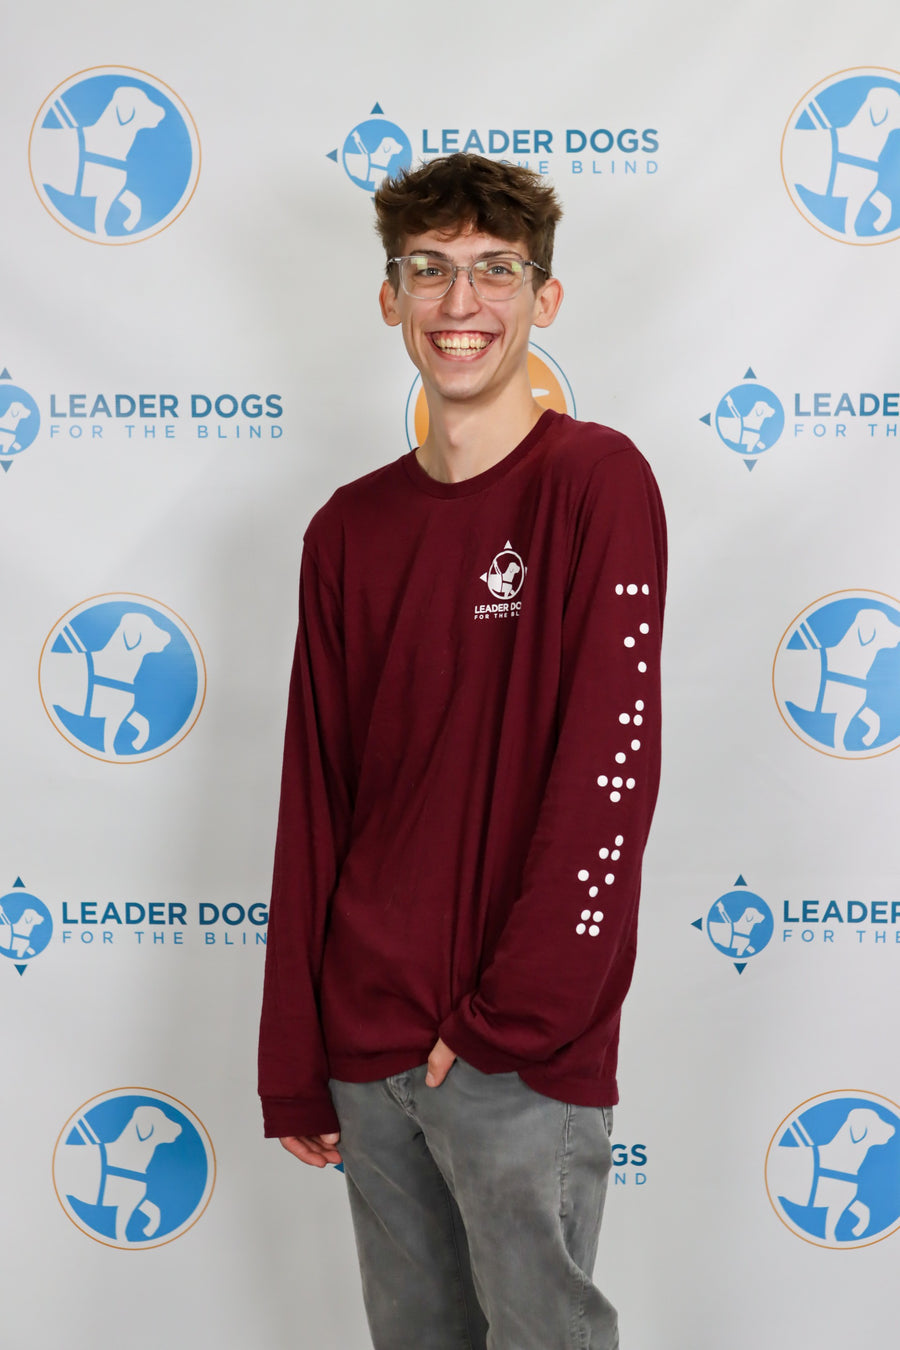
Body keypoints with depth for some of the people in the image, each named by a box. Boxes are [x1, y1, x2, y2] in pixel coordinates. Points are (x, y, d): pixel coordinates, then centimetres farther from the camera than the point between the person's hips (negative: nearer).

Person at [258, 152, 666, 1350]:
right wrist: (293, 1067, 8)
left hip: (526, 1063, -5)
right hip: (366, 1045, 5)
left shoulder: (598, 482, -8)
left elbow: (611, 772, -14)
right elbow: (313, 803, 8)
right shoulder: (349, 529, 7)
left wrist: (511, 1018, -15)